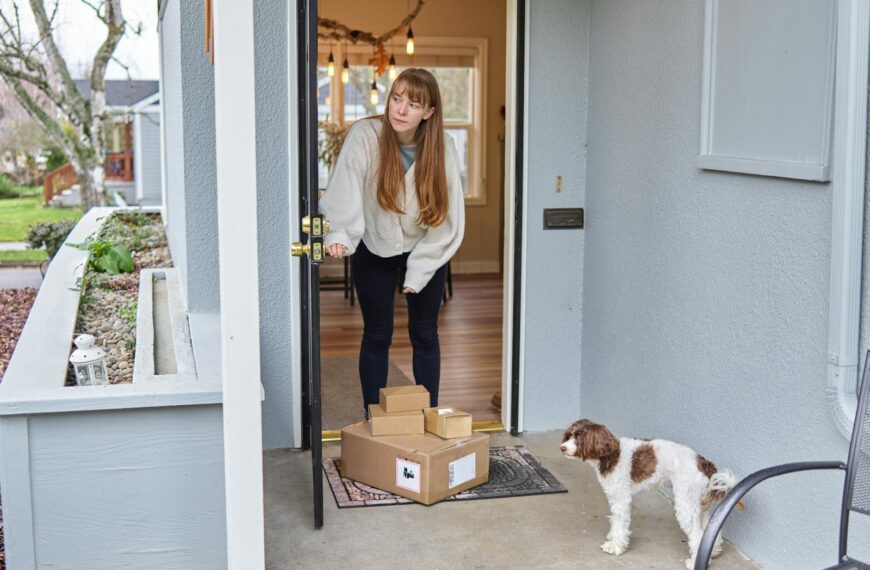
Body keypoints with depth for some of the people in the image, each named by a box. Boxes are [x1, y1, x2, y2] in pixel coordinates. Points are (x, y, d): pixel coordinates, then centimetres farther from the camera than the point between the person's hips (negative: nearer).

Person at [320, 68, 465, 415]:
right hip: (374, 253, -1)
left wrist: (418, 271, -13)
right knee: (377, 336, 6)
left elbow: (449, 217, -13)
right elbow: (345, 191, -35)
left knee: (424, 335, 9)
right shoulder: (365, 135, -22)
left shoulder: (442, 146, -17)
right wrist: (338, 234, -54)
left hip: (425, 252, 1)